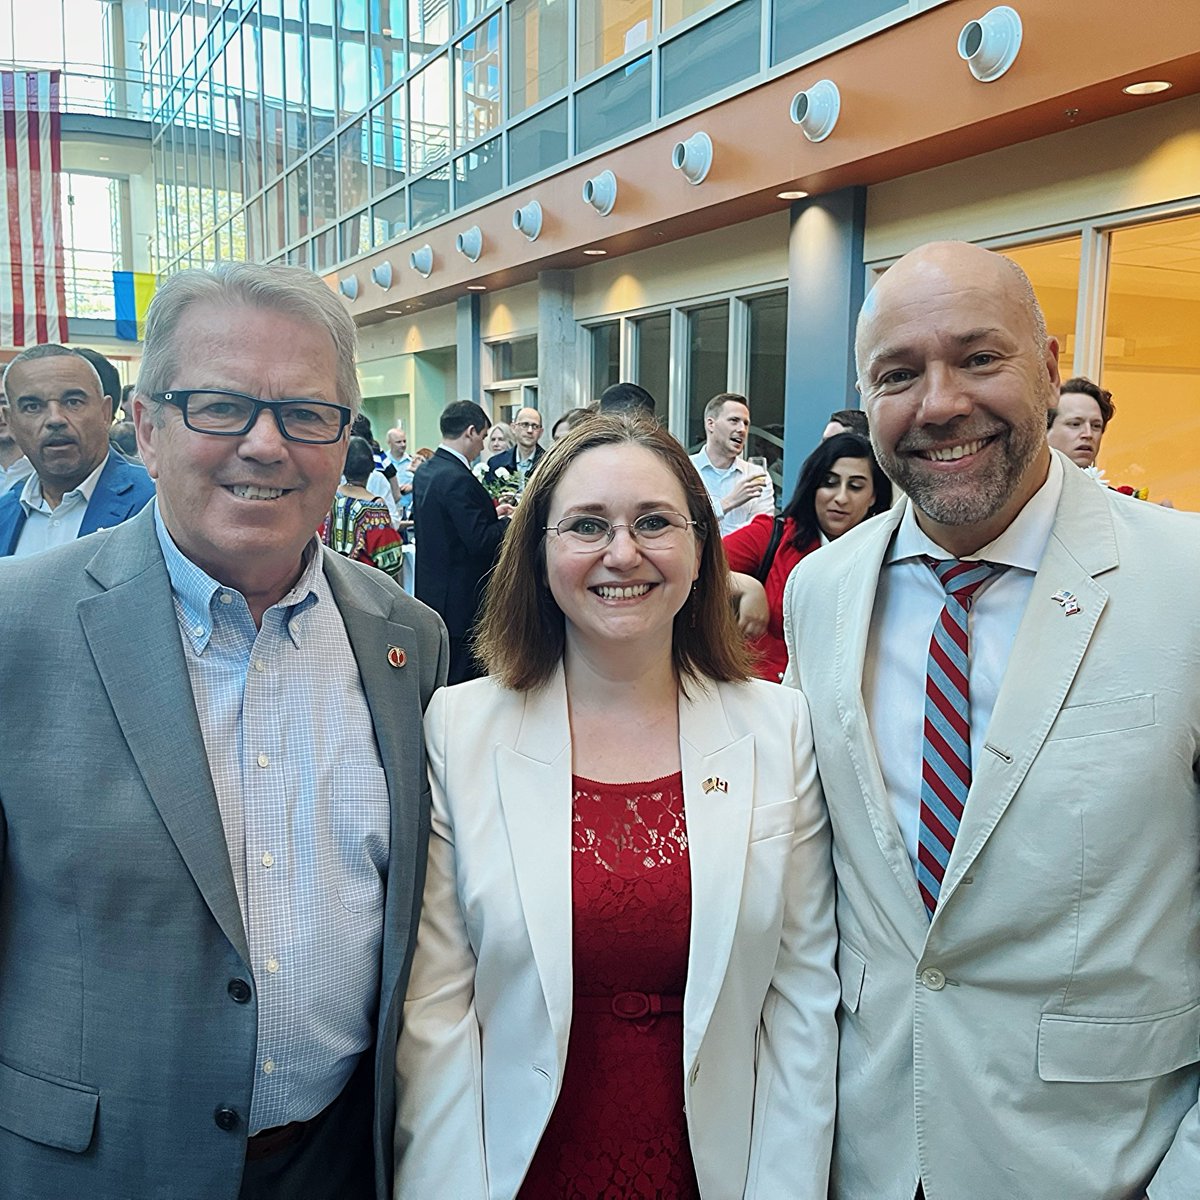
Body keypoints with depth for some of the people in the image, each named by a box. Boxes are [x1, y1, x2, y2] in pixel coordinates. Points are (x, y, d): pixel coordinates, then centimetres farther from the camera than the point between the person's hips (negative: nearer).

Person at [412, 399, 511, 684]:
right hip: (461, 600, -10)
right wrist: (514, 520, -8)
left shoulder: (424, 472, 8)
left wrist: (492, 514, 15)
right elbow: (481, 541, -23)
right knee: (461, 680, 0)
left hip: (431, 593, 10)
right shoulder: (458, 479, -21)